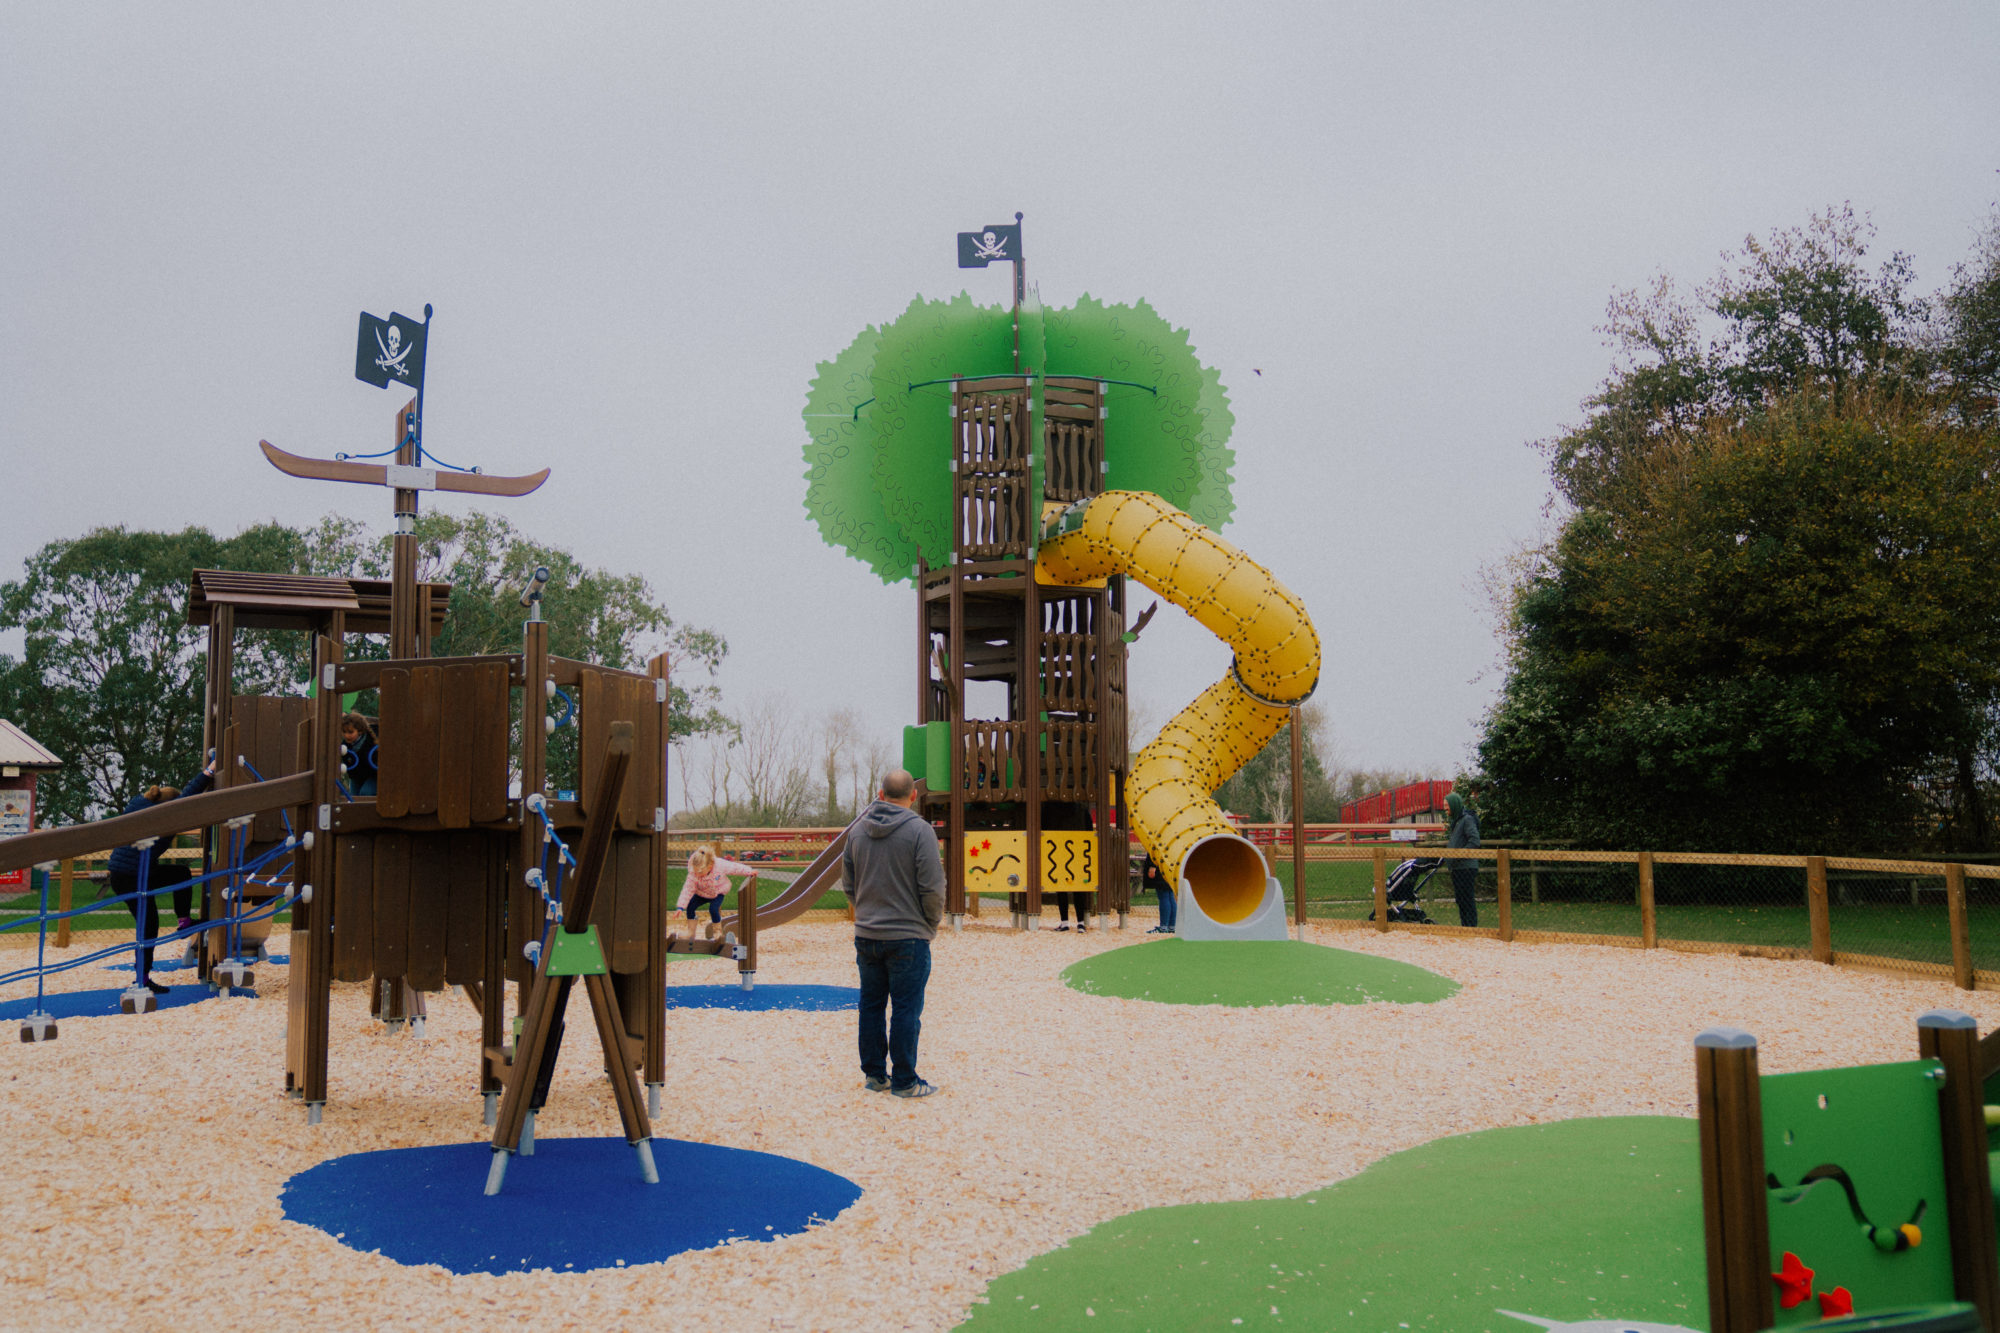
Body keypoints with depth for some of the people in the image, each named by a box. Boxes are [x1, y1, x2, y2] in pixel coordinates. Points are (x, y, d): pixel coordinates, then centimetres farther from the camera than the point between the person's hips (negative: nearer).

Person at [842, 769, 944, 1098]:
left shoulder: (858, 829, 5)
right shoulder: (919, 829, -12)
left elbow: (848, 883, 11)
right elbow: (932, 887, -14)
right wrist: (932, 923, 1)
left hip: (866, 935, 5)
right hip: (908, 937, -5)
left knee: (871, 1006, 15)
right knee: (906, 1010, 2)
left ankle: (874, 1074, 23)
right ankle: (904, 1081, 8)